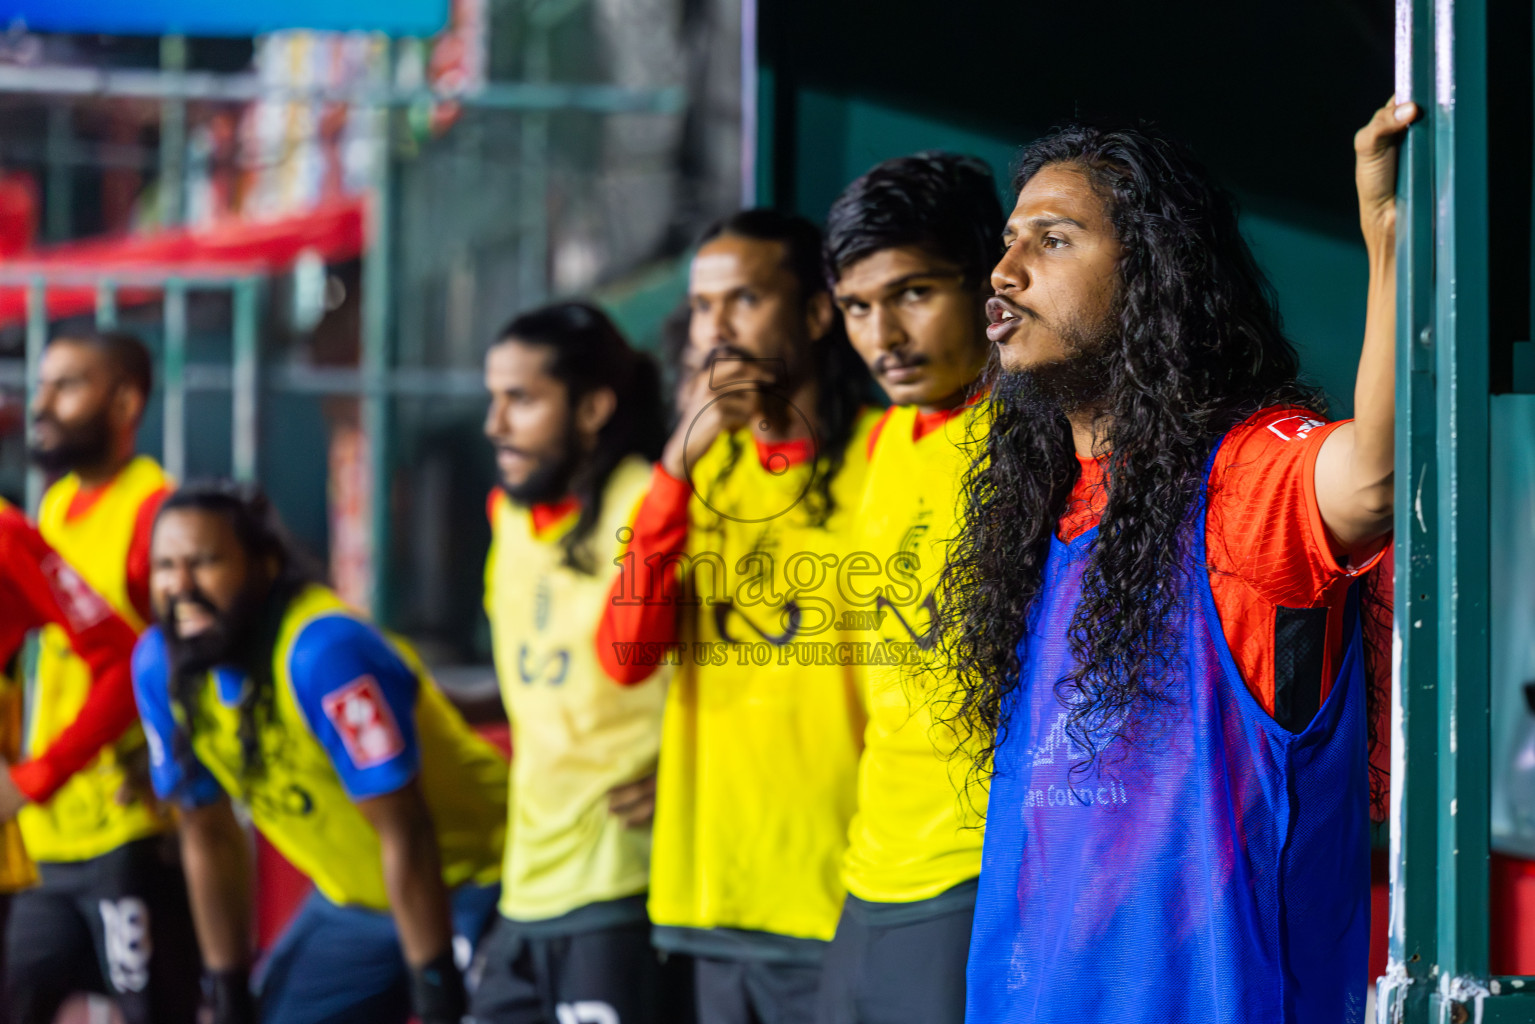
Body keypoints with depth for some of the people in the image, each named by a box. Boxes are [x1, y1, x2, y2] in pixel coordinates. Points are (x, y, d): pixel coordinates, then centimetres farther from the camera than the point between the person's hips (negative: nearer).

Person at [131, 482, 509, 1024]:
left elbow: (405, 836, -25)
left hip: (470, 892, -7)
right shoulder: (160, 665, -6)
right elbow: (209, 837, 4)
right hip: (352, 901, 7)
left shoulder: (325, 653, -28)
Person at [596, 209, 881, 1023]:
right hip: (714, 888, 5)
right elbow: (625, 656, -1)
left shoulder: (878, 453, -4)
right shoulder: (707, 466, 12)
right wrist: (679, 462, -8)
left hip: (835, 896, -5)